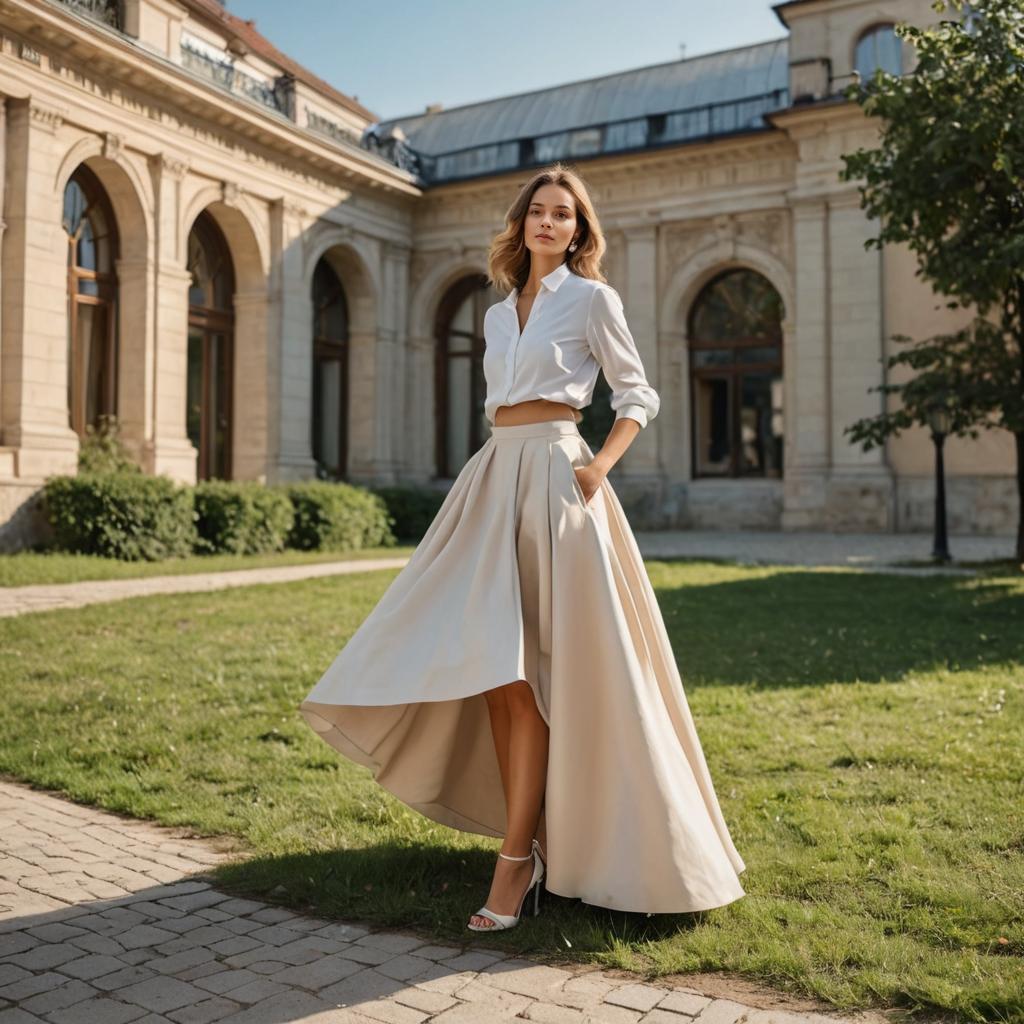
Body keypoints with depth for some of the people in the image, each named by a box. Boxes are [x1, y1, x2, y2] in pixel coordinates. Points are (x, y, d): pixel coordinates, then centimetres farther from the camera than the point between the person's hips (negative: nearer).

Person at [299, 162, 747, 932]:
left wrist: (601, 466, -12)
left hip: (552, 477, -6)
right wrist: (488, 483, 17)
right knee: (486, 662, 2)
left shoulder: (592, 298, 3)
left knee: (523, 668, -10)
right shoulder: (498, 314, 20)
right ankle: (527, 836, 13)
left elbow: (639, 396, 3)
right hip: (494, 476, 6)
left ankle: (518, 860, -3)